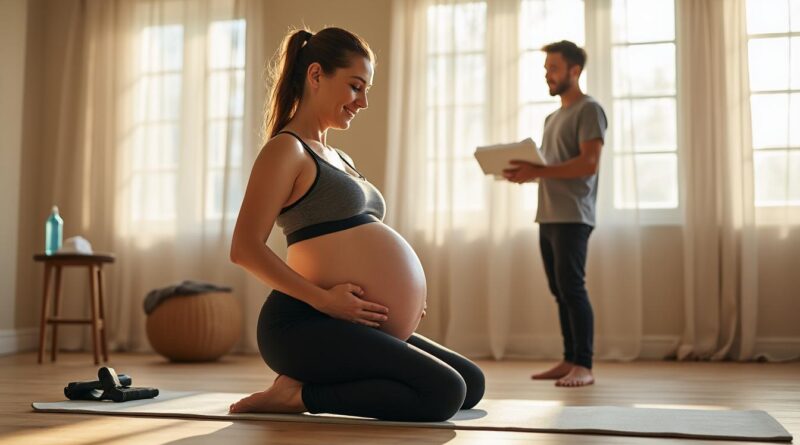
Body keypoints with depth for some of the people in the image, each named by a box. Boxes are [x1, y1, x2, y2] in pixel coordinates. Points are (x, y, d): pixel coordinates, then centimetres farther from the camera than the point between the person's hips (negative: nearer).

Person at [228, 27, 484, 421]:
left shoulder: (339, 159, 22)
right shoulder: (286, 149, -6)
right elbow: (245, 248, -15)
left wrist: (401, 299, 12)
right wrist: (323, 298, -20)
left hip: (350, 326, 10)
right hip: (308, 325, -10)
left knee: (471, 384, 16)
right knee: (443, 392, -22)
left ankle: (305, 386, 9)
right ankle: (299, 393, -8)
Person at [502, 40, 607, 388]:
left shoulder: (589, 110, -3)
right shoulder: (552, 118, 23)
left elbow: (589, 164, -15)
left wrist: (537, 171, -21)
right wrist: (525, 173, 3)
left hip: (572, 217, -8)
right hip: (548, 217, 8)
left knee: (572, 289, -11)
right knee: (559, 291, 7)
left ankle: (584, 366, -8)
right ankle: (569, 361, 11)